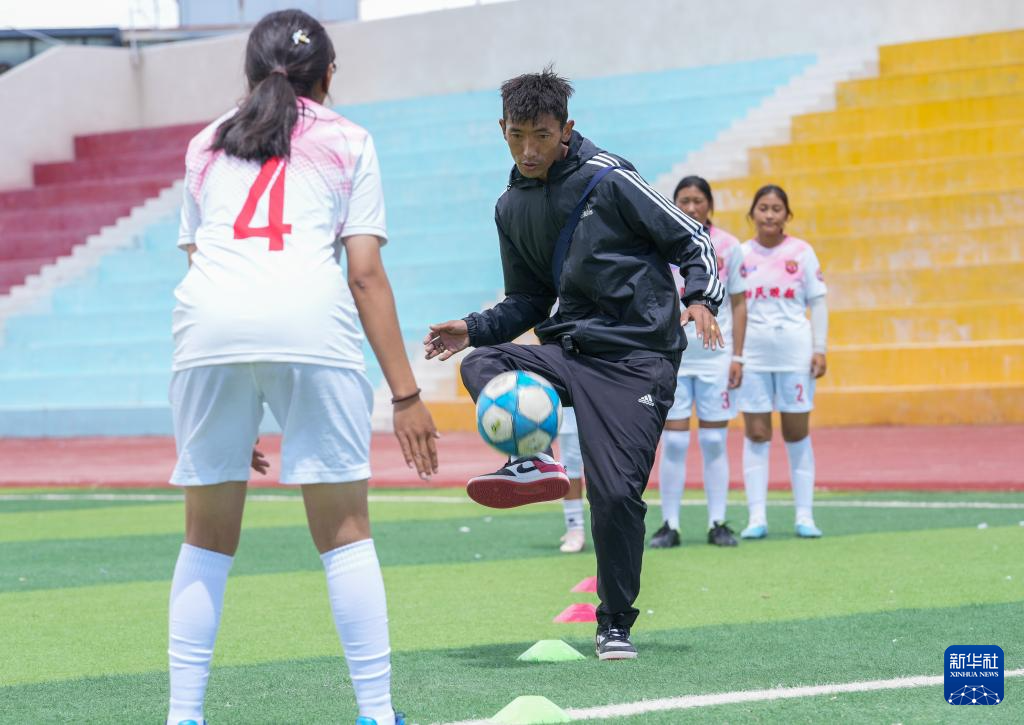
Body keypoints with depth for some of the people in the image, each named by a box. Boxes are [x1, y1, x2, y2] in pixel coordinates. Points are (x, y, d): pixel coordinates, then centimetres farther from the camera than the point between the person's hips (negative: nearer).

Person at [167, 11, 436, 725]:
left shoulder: (205, 145, 28)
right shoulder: (347, 141, 20)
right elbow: (366, 273, 9)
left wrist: (233, 413, 27)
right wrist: (406, 395, 7)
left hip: (209, 320, 2)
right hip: (311, 318, -2)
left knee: (207, 540, 11)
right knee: (344, 533, 3)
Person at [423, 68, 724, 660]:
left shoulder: (608, 178, -9)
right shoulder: (512, 209, 10)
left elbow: (692, 240, -4)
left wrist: (700, 299, -22)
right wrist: (474, 329, 4)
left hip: (636, 359, -6)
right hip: (568, 350, 6)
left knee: (615, 493, -12)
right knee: (480, 364, -19)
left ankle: (616, 625, 4)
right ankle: (535, 463, -29)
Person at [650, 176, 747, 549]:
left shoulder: (728, 247, 2)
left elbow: (739, 303, 6)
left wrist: (737, 357, 1)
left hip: (716, 357, 0)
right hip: (672, 358, 0)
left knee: (714, 442, 3)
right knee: (673, 442, -2)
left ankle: (717, 523, 8)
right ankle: (669, 525, 2)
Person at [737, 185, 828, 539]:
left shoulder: (801, 252, 2)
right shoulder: (741, 254, 6)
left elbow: (817, 303, 4)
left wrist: (819, 349, -3)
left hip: (795, 351, -1)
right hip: (752, 353, 1)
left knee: (797, 435, 3)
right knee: (756, 434, 1)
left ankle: (804, 516, 8)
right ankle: (756, 517, 3)